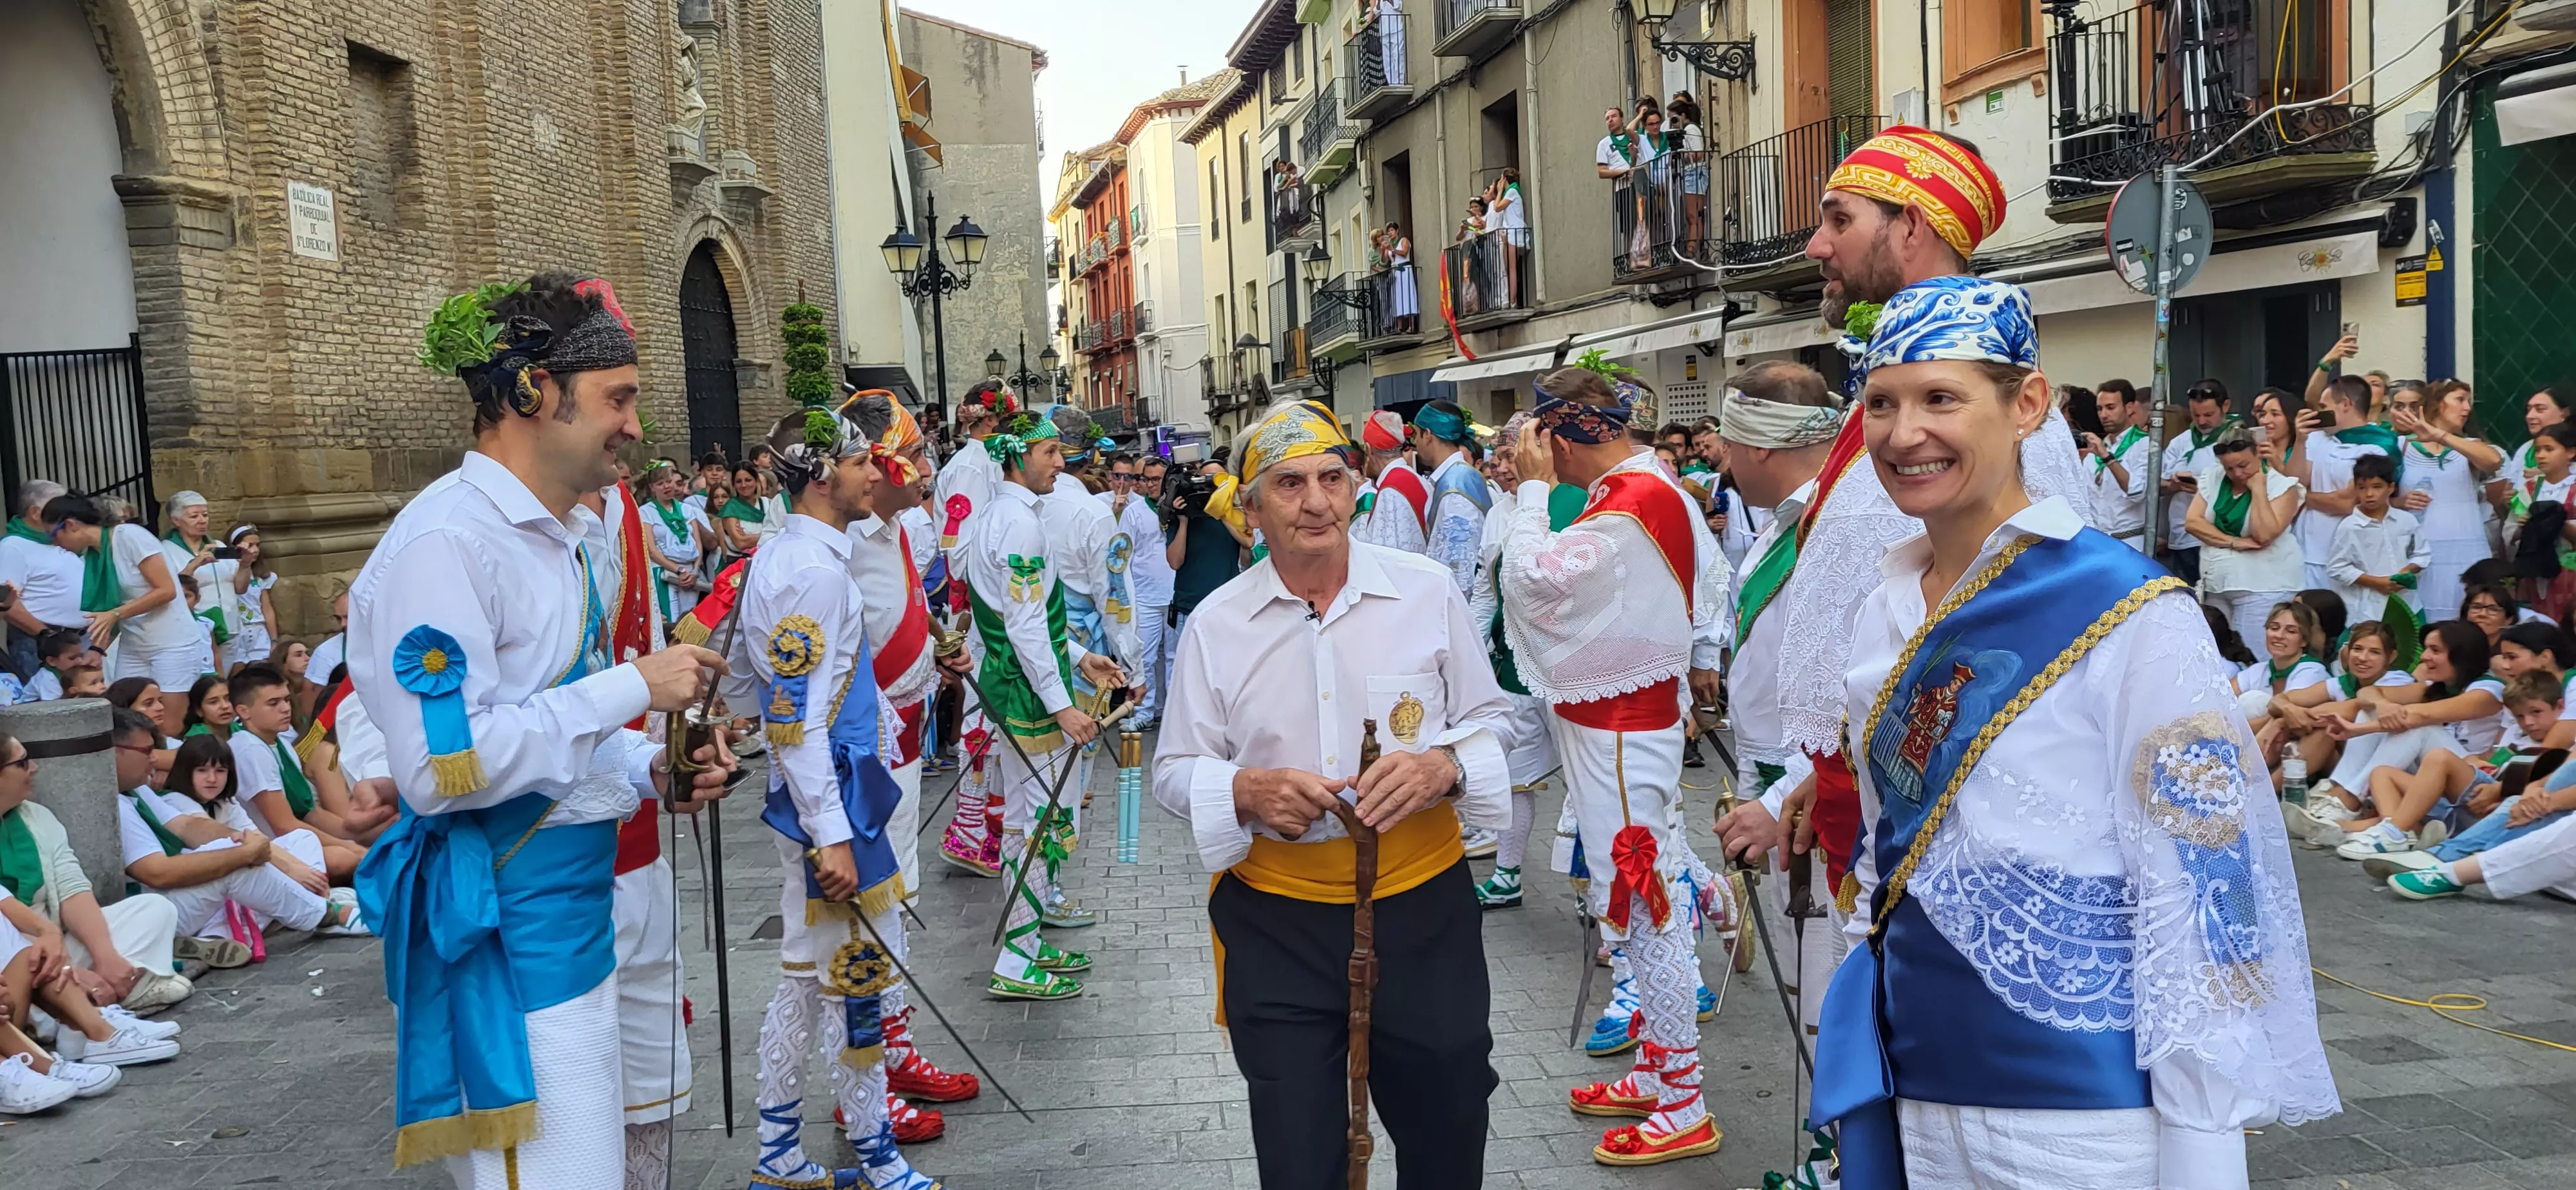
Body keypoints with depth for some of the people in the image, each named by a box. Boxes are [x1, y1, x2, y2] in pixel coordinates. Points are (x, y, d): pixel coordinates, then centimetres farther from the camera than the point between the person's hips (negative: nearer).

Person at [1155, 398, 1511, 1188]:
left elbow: (1489, 722, 6)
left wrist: (1445, 765, -17)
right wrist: (1246, 791, -17)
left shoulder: (1428, 592, -2)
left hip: (1421, 907, 0)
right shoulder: (1216, 624, -1)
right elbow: (1175, 771, 4)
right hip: (1277, 923, 0)